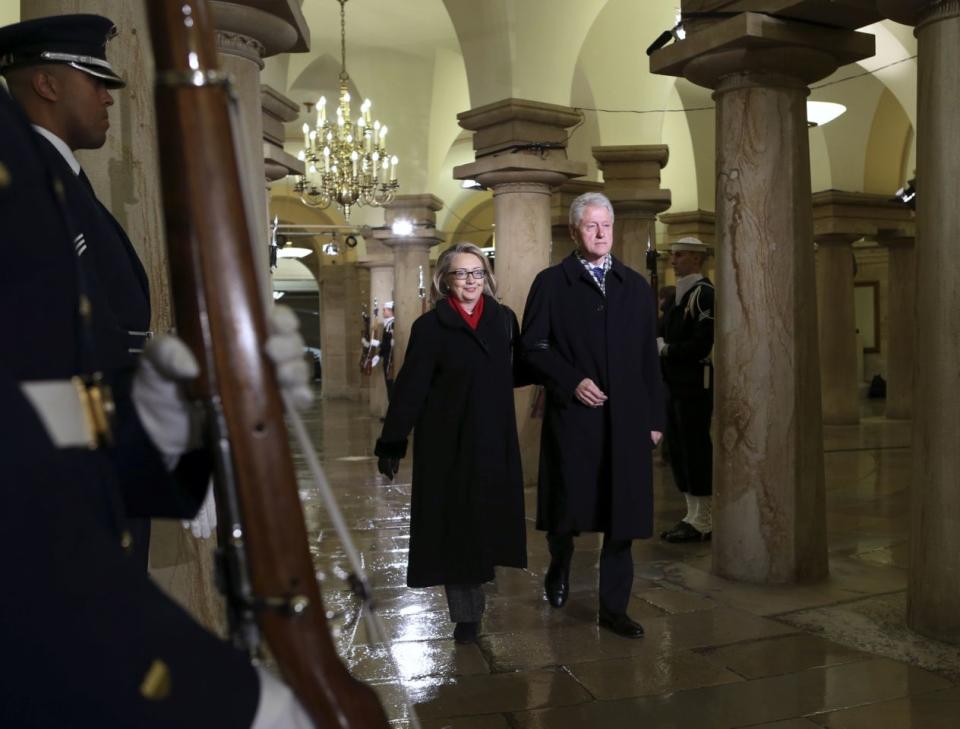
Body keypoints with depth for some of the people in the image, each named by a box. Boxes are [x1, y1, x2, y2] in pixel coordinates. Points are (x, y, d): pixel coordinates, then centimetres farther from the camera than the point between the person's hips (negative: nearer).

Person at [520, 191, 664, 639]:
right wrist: (572, 382, -14)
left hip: (627, 418, 3)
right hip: (572, 416, -3)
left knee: (623, 513, 5)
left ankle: (613, 607, 19)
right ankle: (560, 568, 36)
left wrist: (654, 417, 7)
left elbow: (649, 358, 11)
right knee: (569, 506, 3)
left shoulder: (636, 286, 12)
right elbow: (533, 346, -2)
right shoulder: (551, 283, 3)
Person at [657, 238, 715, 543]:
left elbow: (701, 344, -20)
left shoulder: (704, 294, -11)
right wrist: (659, 345, -1)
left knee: (696, 449, -5)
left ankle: (702, 523, 3)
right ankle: (693, 516, 21)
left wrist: (665, 349, -12)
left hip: (694, 386, -9)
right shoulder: (679, 294, 18)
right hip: (675, 384, 9)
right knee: (679, 449, 12)